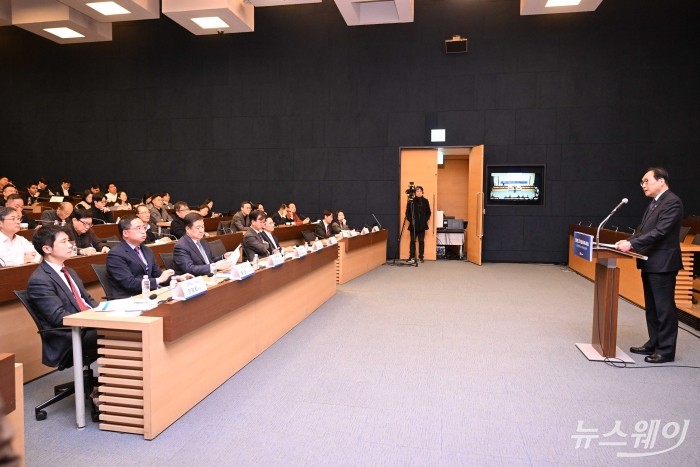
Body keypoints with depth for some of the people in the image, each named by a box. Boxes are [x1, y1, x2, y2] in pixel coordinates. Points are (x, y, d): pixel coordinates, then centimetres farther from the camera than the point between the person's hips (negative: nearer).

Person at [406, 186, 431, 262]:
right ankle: (412, 256, 9)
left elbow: (428, 212, 10)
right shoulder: (411, 201, -1)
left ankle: (421, 256, 10)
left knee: (421, 241, 3)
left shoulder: (425, 201, 5)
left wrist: (425, 220, -1)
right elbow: (407, 212, 3)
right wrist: (410, 220, -7)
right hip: (413, 225, -1)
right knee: (413, 241, 2)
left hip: (422, 225, 1)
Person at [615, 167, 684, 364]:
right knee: (651, 307, 17)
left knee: (664, 308, -1)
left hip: (662, 263, -10)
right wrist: (629, 241, -1)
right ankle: (654, 344, 28)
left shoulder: (672, 202, -14)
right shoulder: (654, 202, 15)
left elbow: (660, 232, -22)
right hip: (650, 263, 10)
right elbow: (643, 229, 15)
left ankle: (666, 351, 8)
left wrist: (632, 244, -24)